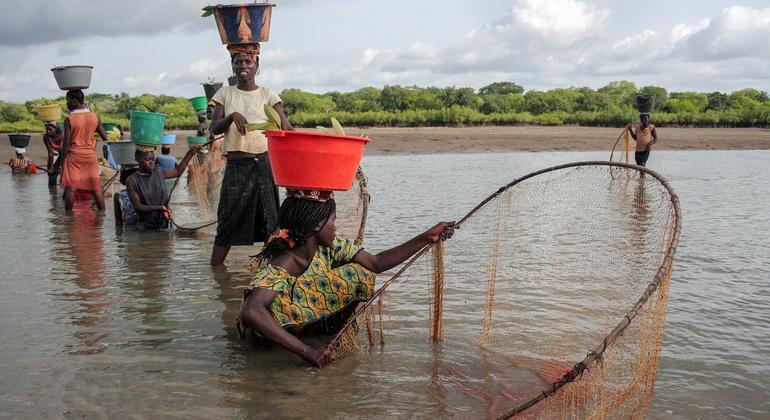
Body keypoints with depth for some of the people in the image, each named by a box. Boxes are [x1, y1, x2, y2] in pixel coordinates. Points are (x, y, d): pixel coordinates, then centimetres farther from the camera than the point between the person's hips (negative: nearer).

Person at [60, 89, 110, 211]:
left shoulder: (69, 119, -10)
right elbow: (105, 137, 4)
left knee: (70, 187, 1)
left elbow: (66, 143, -10)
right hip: (90, 155, 4)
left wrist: (62, 160, -3)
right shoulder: (95, 116, 1)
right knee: (95, 186, 9)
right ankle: (102, 212, 11)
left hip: (74, 155, -4)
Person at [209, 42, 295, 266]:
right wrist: (232, 116, -19)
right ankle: (214, 267, 11)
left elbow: (285, 126, -4)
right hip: (236, 165, 1)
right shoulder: (225, 93, 10)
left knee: (270, 218, 1)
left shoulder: (267, 94, 5)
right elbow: (215, 128, 1)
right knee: (228, 218, 3)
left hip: (263, 163, 0)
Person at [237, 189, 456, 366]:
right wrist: (305, 351, -51)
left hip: (311, 318, 7)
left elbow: (377, 263, -9)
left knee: (357, 275, -14)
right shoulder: (278, 268, -35)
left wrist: (427, 237, -15)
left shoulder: (330, 247, -14)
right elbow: (251, 313, -51)